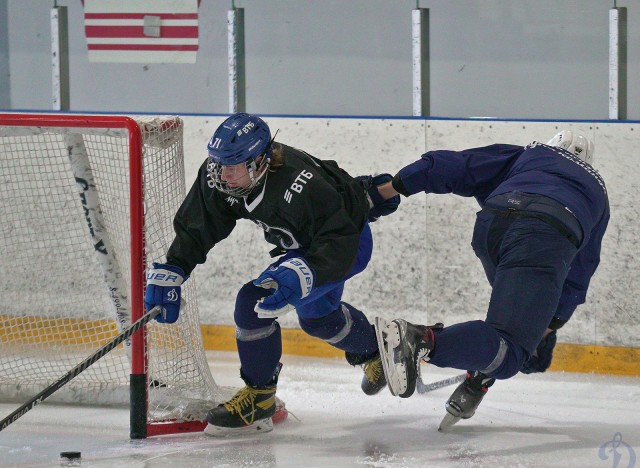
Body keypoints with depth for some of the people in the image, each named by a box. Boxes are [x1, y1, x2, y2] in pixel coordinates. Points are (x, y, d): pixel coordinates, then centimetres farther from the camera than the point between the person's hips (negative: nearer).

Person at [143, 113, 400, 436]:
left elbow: (339, 244, -42)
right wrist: (170, 273, -20)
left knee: (256, 302, -21)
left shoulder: (300, 187, -42)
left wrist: (299, 275, -56)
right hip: (302, 240, 9)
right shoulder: (216, 177, -21)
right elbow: (195, 228, -10)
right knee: (316, 316, 28)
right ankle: (373, 352, 55)